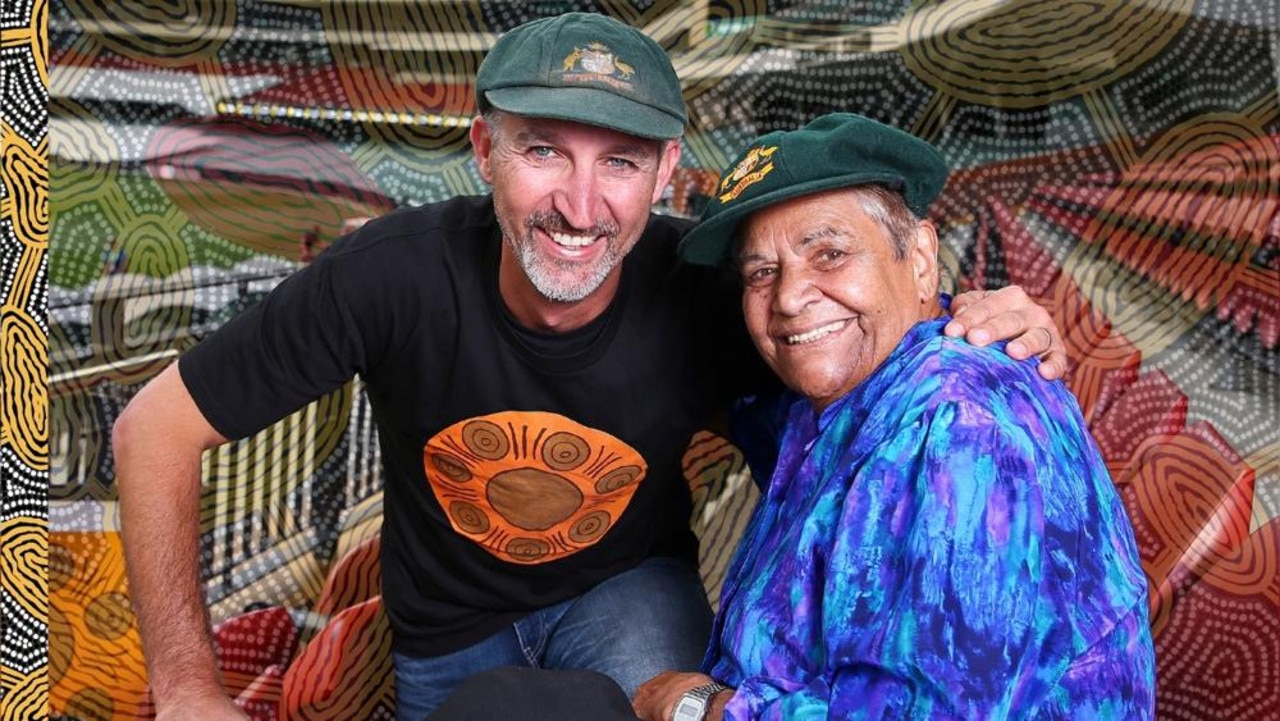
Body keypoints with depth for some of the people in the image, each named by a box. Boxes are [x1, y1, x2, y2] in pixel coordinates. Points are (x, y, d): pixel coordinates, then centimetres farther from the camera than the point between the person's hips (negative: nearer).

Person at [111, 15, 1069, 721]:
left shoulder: (708, 293, -27)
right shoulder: (394, 274, -29)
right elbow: (156, 431, -20)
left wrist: (994, 330, -35)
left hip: (629, 589, -1)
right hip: (450, 628, 1)